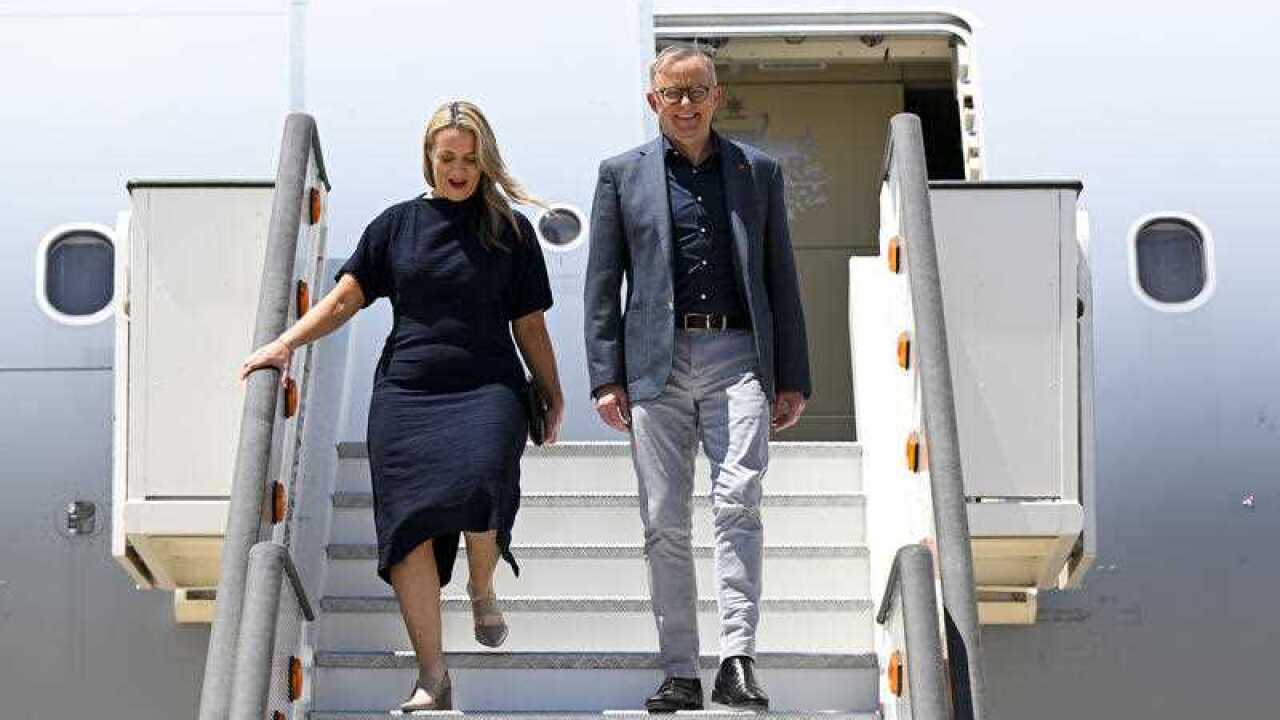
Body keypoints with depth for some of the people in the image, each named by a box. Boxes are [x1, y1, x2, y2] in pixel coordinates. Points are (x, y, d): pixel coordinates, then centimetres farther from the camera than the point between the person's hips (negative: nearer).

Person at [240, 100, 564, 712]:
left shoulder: (509, 231, 12)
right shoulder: (397, 224, 14)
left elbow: (529, 325, 14)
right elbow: (344, 298, 11)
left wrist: (553, 396, 10)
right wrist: (285, 343, -1)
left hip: (485, 389, -2)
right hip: (405, 391, 2)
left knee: (479, 485, -29)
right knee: (409, 523, -9)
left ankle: (483, 589, 5)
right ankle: (432, 677, -4)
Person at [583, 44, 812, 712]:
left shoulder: (757, 170, 13)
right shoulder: (622, 174, 10)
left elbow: (781, 278, 13)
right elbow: (602, 284, 8)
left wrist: (793, 378, 8)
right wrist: (606, 379, -1)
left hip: (737, 356, 0)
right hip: (658, 362, 1)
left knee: (737, 503, -16)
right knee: (665, 523, 0)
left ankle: (737, 661, -18)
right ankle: (680, 674, 6)